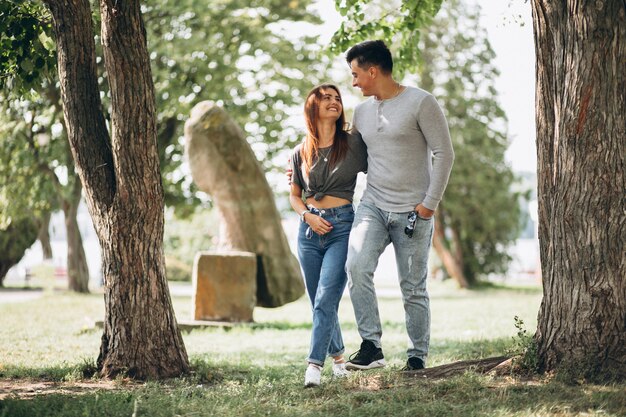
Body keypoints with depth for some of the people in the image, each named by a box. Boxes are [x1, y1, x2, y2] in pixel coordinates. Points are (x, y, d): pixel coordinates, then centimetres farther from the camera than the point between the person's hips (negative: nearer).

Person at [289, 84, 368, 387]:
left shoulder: (353, 144, 0)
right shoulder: (301, 153, 8)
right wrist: (308, 215, -4)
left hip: (342, 226, -3)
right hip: (309, 228, 4)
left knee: (326, 299, -16)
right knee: (319, 301, 9)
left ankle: (315, 363, -20)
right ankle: (337, 355, 29)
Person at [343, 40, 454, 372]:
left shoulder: (421, 102, -7)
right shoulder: (362, 112, 12)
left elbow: (444, 153, -8)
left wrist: (430, 203, -11)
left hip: (413, 211, -4)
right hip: (373, 204, 4)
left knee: (413, 288, 3)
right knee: (356, 266, -21)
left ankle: (418, 355, 19)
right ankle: (371, 347, -18)